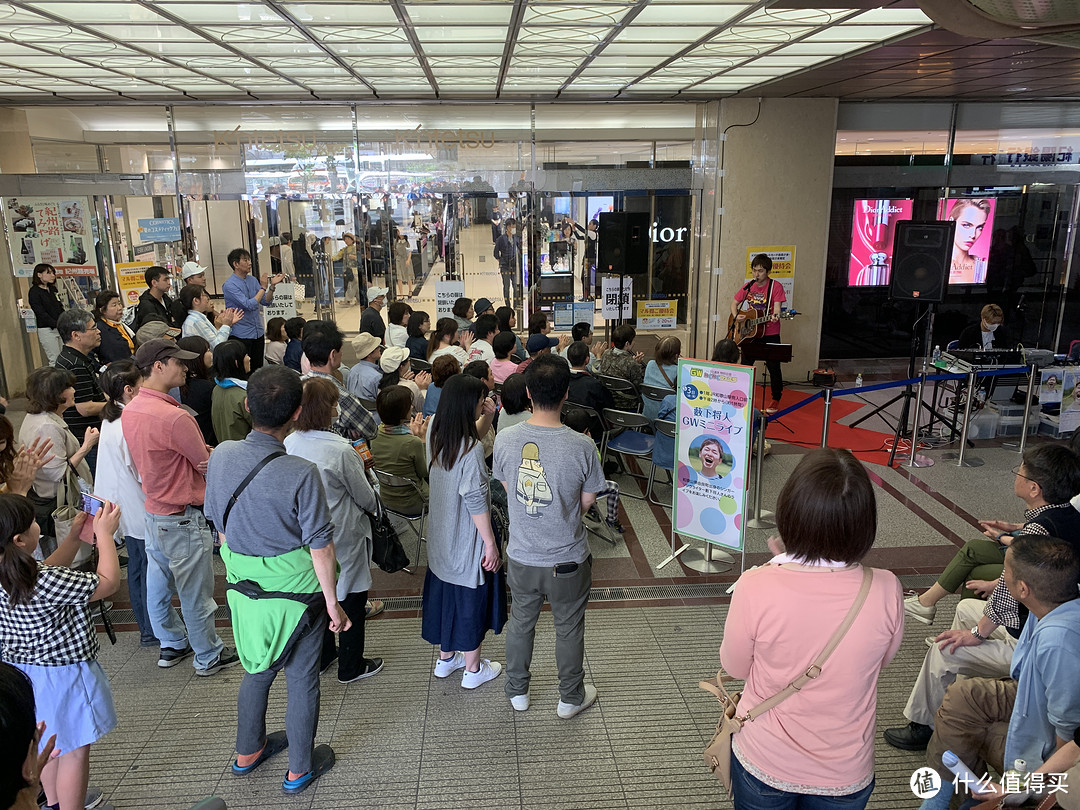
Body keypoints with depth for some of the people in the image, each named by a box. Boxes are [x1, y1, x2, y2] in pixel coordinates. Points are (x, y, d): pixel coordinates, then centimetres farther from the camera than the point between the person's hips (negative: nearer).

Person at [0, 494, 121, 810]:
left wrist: (75, 537, 4)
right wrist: (104, 534, -16)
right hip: (63, 676, -9)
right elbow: (108, 583, -25)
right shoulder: (44, 583, -34)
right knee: (75, 751, 11)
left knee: (50, 742, 29)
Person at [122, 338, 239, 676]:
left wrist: (203, 455, 0)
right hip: (183, 518, -9)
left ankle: (172, 644, 38)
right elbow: (208, 467, -17)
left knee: (159, 585, 20)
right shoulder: (175, 417, -28)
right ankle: (209, 657, 23)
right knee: (195, 593, 7)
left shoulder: (129, 411, 1)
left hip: (152, 509, 9)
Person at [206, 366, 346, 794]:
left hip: (243, 586, 5)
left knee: (258, 670, 27)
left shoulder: (221, 455, -10)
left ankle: (247, 752, 47)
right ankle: (299, 769, 34)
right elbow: (320, 547, -19)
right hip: (294, 591, -5)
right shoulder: (301, 474, -27)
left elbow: (218, 522, 4)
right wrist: (332, 602, -6)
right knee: (302, 679, 15)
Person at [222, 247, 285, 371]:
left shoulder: (253, 280, 8)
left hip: (258, 333, 7)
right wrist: (263, 287, -15)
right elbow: (249, 305, -22)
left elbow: (266, 302, 6)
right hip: (241, 335, -7)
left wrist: (272, 286, -10)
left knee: (258, 368, 12)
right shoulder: (229, 285, -14)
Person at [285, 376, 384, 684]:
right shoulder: (341, 450, -26)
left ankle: (321, 656, 40)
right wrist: (372, 506, 9)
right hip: (344, 535, -6)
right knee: (351, 597, 12)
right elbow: (365, 497, -14)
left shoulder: (289, 444, -10)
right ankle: (351, 666, 26)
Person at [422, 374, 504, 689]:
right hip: (468, 539, -7)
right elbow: (476, 501, -24)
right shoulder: (471, 449, -27)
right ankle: (473, 669, 26)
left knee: (444, 590, 21)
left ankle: (445, 658, 39)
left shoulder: (435, 434, -4)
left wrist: (486, 419, 2)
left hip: (441, 534, 8)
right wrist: (490, 542, -16)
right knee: (472, 597, 10)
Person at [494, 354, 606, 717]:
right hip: (567, 560, -2)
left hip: (521, 557, 2)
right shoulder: (581, 446, -23)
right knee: (569, 628, 20)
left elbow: (508, 489, -1)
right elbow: (587, 500, -9)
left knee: (520, 623, 25)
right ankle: (571, 698, 40)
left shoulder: (505, 439, -16)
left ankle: (517, 692, 44)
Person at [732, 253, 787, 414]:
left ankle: (776, 399, 14)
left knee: (773, 367, -2)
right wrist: (736, 317, -7)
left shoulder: (775, 286, -8)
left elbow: (777, 307, -16)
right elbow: (734, 303, 13)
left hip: (769, 334, -4)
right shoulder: (748, 286, 4)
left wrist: (775, 316, -39)